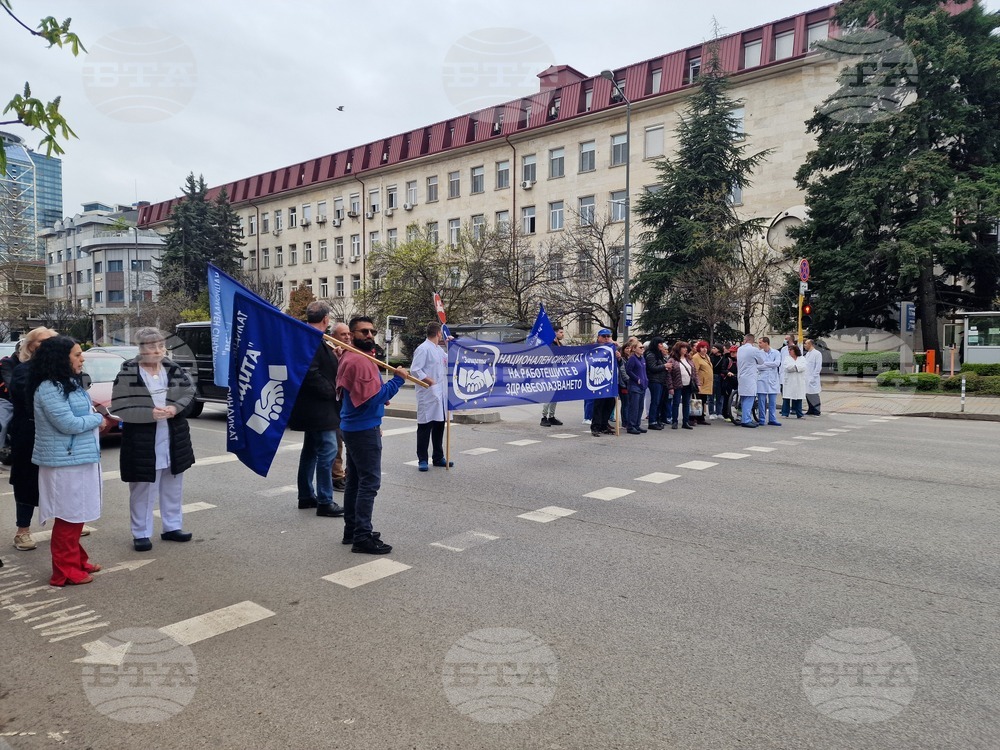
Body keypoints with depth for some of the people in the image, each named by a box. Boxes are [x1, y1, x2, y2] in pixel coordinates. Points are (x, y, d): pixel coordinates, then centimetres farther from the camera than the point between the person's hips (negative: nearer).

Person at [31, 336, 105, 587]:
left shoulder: (70, 383, 12)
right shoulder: (48, 388, -18)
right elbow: (69, 424, -22)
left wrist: (94, 413, -2)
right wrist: (97, 418, -7)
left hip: (79, 458, 9)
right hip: (64, 463, -9)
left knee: (76, 515, 18)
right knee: (68, 516, 0)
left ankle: (76, 559, 30)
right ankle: (65, 571, 10)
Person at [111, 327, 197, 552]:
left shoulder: (174, 370, 4)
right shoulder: (127, 374, -9)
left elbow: (189, 396, 5)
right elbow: (120, 408, -14)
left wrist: (175, 409, -15)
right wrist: (150, 414, -24)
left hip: (174, 440, 5)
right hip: (142, 442, -5)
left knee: (173, 487, 14)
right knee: (143, 489, 3)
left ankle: (172, 527, 28)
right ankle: (141, 533, 16)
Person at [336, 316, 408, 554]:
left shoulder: (351, 358, 15)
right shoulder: (359, 361, -19)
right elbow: (374, 397, -25)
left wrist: (375, 424, 18)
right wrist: (398, 379, -17)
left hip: (355, 427, 11)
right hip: (364, 430, -11)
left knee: (355, 480, 15)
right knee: (370, 483, -7)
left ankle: (352, 530, 23)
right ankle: (362, 537, -3)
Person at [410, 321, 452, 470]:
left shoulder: (440, 350, 16)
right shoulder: (423, 349, -11)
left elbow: (449, 362, 30)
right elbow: (414, 370, -17)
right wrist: (430, 382, -17)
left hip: (441, 395, 9)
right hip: (428, 395, -9)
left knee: (439, 427, 14)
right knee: (425, 427, 0)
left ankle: (438, 457, 24)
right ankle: (422, 460, 8)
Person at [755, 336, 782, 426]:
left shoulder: (776, 353, 3)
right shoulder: (759, 353, 1)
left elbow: (777, 363, -11)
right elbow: (757, 366, -8)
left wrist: (764, 363, -9)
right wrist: (770, 366, -11)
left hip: (773, 380, 1)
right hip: (762, 380, -1)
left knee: (772, 401, 6)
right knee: (761, 401, 0)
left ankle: (772, 419, 15)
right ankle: (761, 419, 7)